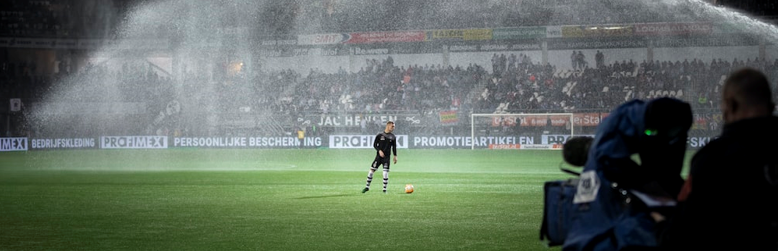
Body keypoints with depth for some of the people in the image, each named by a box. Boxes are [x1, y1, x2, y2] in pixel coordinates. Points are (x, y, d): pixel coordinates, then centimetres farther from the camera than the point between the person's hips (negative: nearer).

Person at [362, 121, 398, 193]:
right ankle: (367, 187, 11)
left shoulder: (392, 137, 7)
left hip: (387, 157, 1)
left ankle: (384, 189, 3)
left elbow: (394, 147, 13)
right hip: (379, 156, -1)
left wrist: (395, 156, 6)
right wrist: (379, 150, -15)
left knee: (386, 172, -6)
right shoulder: (380, 135, 0)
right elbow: (375, 144, 1)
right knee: (372, 170, -2)